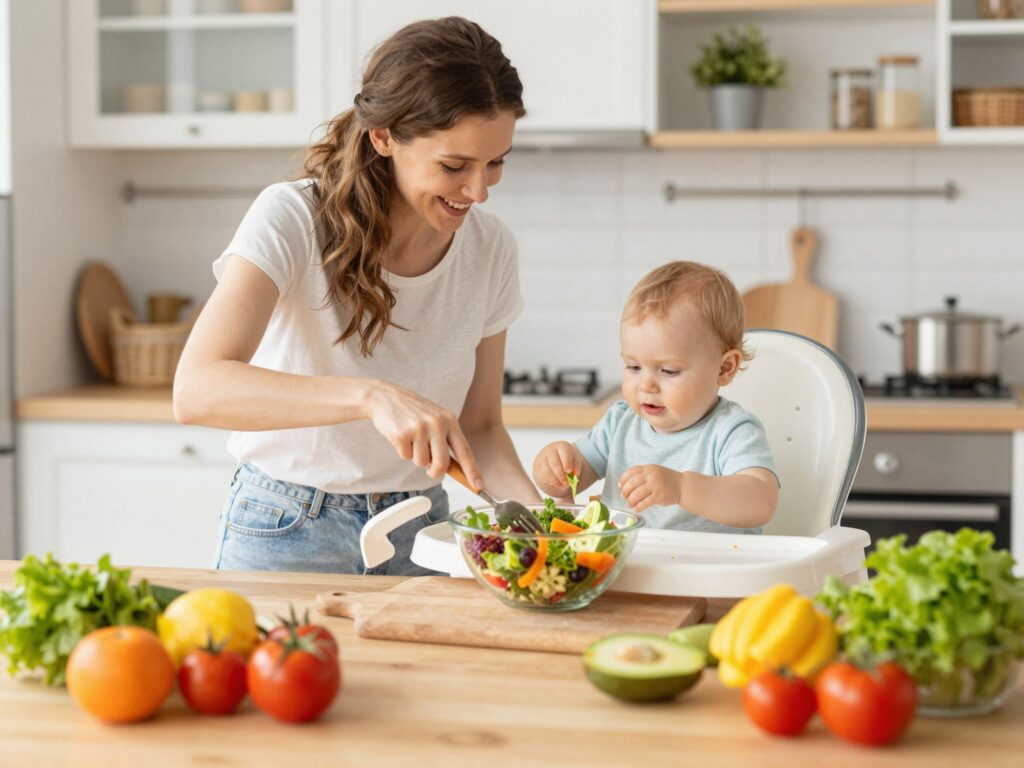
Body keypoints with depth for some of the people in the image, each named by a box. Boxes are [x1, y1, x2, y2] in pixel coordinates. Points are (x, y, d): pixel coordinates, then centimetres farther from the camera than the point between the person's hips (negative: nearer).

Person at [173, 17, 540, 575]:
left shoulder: (490, 249, -3)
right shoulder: (294, 219, -18)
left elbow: (479, 426, 6)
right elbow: (197, 391, -31)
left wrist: (537, 513, -13)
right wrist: (371, 396, -42)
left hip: (419, 532, 4)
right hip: (288, 532, -4)